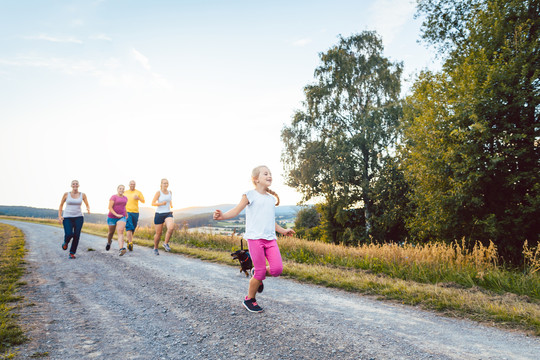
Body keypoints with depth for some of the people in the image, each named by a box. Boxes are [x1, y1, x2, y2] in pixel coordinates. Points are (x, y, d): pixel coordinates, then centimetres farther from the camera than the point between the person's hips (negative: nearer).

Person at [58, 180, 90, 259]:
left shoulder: (82, 195, 3)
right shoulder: (66, 194, 1)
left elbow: (87, 205, 11)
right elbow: (61, 205, 9)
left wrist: (88, 209, -13)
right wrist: (59, 216, -1)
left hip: (78, 217, 1)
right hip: (67, 217, -1)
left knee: (76, 236, -6)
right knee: (69, 234, -17)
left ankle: (72, 253, 11)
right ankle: (66, 242, 20)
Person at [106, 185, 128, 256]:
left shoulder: (125, 198, 9)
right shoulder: (113, 197, -8)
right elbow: (110, 207, -14)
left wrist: (126, 214, 34)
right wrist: (116, 214, -23)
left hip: (122, 218, 2)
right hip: (112, 217, -2)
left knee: (120, 232, -16)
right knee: (111, 232, 16)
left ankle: (121, 249, -31)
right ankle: (109, 242, 49)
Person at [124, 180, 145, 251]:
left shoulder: (138, 192, 7)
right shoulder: (125, 192, 11)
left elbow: (143, 201, 2)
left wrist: (138, 198, -17)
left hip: (135, 212, 2)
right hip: (127, 212, -1)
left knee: (133, 228, 10)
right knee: (129, 227, -17)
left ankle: (129, 240, 31)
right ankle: (130, 243, -25)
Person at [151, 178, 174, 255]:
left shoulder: (170, 192, 7)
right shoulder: (158, 192, -7)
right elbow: (152, 203, -7)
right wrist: (161, 203, -21)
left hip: (168, 214, 3)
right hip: (159, 214, -3)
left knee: (171, 228, -26)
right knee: (158, 233, 5)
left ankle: (165, 243, -5)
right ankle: (155, 248, 30)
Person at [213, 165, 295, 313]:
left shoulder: (271, 199, 19)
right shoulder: (250, 195, 1)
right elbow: (236, 211, -8)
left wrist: (282, 230, 31)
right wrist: (222, 216, -25)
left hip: (270, 239, 6)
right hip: (255, 238, -6)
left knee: (277, 269, -8)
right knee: (261, 271, -4)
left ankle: (257, 275, 24)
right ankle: (249, 300, 19)